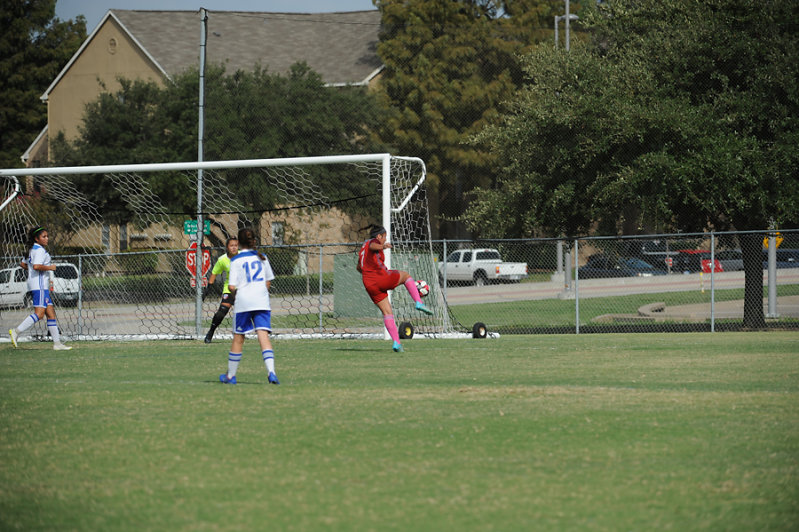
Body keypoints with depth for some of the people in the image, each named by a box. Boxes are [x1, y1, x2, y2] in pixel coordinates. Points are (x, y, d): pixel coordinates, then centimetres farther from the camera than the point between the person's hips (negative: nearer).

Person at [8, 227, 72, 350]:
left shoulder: (31, 249, 18)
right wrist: (49, 267, -12)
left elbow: (23, 264, 26)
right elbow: (36, 266, -24)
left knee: (51, 314, 7)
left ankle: (57, 343, 5)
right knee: (39, 313, -16)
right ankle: (16, 331, -19)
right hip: (39, 285, -11)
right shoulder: (40, 250, -12)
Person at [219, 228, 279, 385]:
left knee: (238, 338, 9)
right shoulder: (261, 257, 9)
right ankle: (271, 371, -23)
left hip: (243, 302, -2)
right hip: (262, 302, 2)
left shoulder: (236, 260, -3)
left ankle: (230, 375, 20)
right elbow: (268, 281, 15)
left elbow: (232, 286, -9)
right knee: (264, 336, -5)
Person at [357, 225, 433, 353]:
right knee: (405, 275, 21)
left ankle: (396, 342, -3)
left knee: (387, 312, 10)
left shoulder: (363, 247, 26)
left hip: (369, 285, 7)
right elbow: (372, 246, -27)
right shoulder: (373, 242, 0)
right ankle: (419, 303, 6)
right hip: (383, 278, -7)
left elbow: (359, 267, 39)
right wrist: (383, 246, -46)